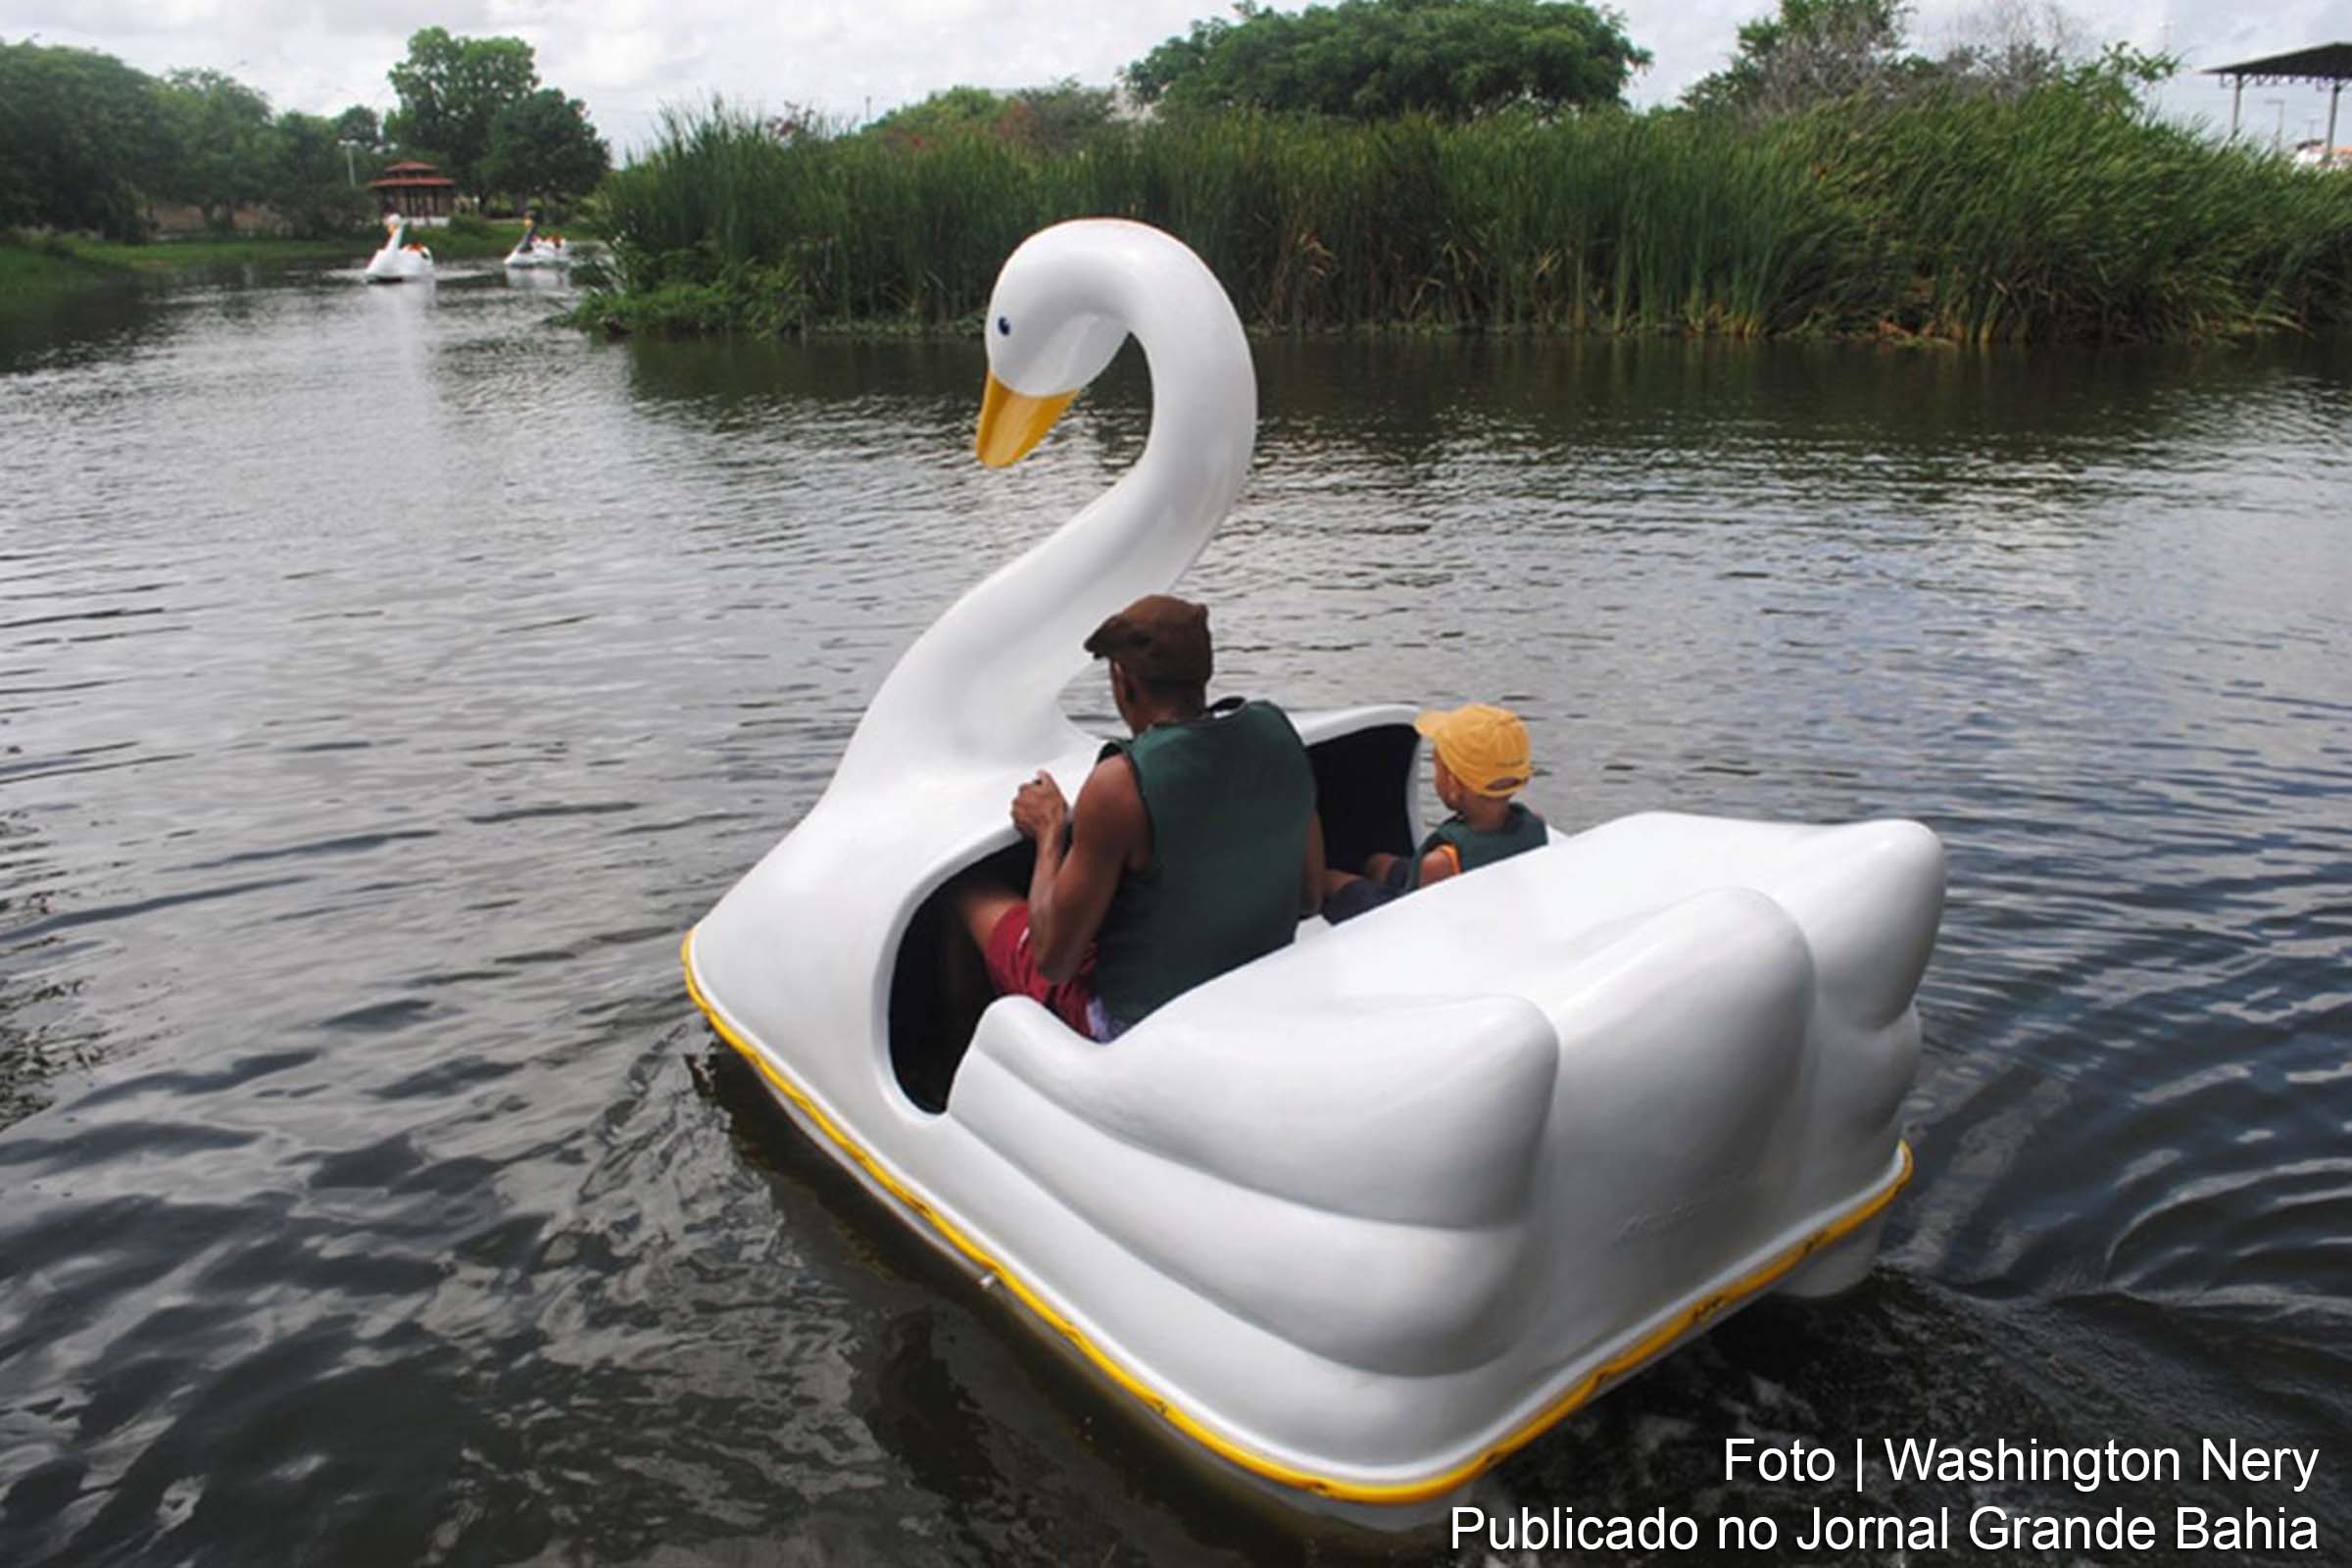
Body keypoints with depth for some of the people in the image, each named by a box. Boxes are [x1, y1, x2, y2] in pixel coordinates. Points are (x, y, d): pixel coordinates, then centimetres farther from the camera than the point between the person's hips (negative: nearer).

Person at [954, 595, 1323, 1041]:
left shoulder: (1119, 785, -28)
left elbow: (1054, 960, -19)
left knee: (972, 894, 14)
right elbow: (1310, 898, 3)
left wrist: (1050, 832, -7)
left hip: (1140, 1024, -6)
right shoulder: (1277, 733, -9)